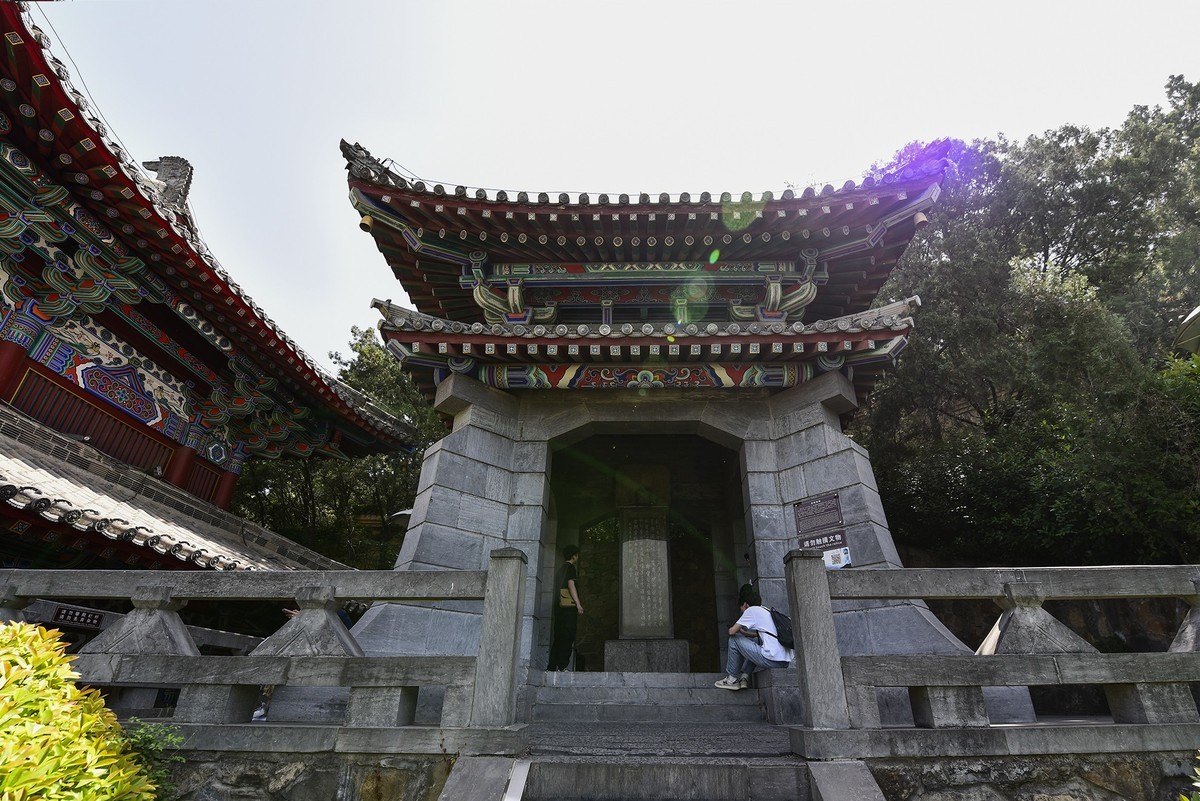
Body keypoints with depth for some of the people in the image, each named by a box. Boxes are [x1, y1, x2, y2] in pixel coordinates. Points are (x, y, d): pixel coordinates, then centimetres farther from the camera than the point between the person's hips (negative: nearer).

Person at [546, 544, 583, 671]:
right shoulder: (571, 567, -3)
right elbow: (571, 584, -14)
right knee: (567, 637, -9)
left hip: (559, 606, 9)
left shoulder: (562, 569, 22)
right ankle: (562, 666, -12)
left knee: (558, 638, 8)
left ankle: (552, 666, 7)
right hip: (569, 606, -9)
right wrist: (578, 604, -16)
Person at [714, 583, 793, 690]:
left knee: (734, 640, 3)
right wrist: (744, 633, 36)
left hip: (773, 660, -9)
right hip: (787, 661, 9)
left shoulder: (751, 610, -1)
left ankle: (732, 679, 12)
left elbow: (732, 631, -2)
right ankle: (744, 677, 21)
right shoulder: (768, 611, 22)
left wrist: (736, 629, 19)